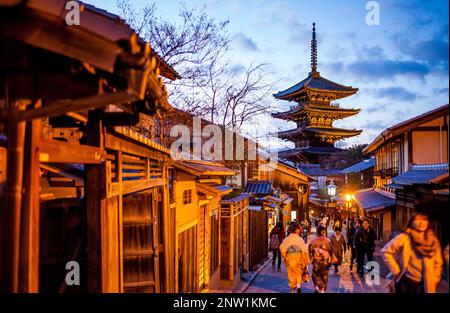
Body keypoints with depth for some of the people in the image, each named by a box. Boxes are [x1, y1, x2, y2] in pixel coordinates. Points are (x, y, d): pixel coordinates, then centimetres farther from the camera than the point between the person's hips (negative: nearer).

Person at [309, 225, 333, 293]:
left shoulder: (313, 241, -8)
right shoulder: (328, 241, -8)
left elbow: (310, 251, -4)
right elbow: (331, 252, -5)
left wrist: (311, 259, 9)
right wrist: (330, 261, 5)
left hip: (316, 261, 0)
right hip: (325, 261, 0)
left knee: (315, 274, 16)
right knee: (324, 276, 14)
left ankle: (316, 286, -2)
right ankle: (322, 289, 17)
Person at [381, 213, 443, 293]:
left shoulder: (433, 240, 1)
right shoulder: (404, 238, -11)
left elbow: (438, 262, 9)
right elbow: (385, 251, -9)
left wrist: (435, 280, 3)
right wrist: (396, 271, -10)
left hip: (425, 284, 4)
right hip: (405, 281, -4)